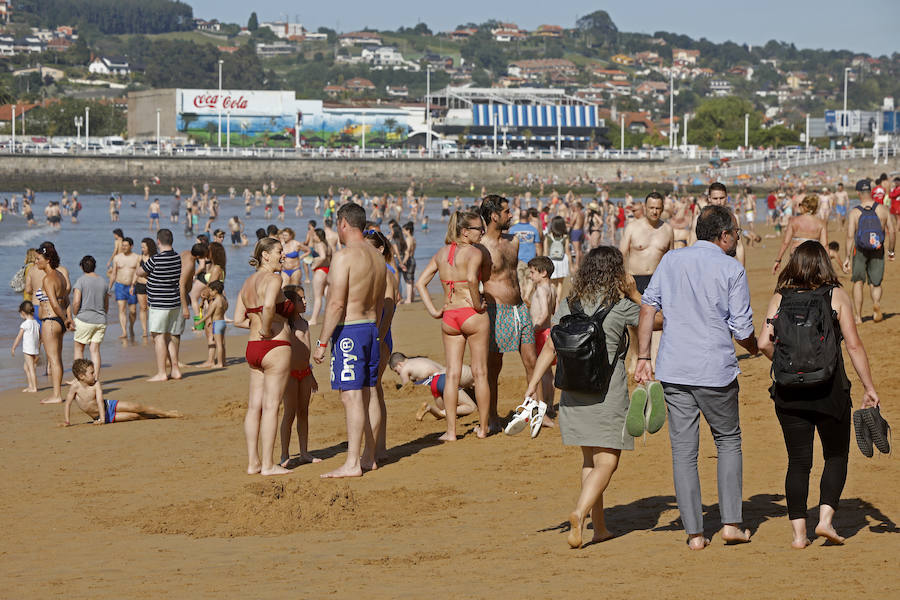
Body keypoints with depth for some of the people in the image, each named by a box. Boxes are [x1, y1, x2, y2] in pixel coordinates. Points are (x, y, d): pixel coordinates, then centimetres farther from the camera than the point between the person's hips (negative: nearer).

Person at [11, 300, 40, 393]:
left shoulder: (25, 324, -14)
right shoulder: (36, 323, 8)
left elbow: (19, 337, -10)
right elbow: (40, 337, 15)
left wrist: (13, 348, -1)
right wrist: (38, 348, 26)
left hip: (28, 349, -8)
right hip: (35, 349, 8)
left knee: (31, 368, -4)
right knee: (26, 367, 19)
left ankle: (34, 387, -3)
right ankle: (30, 385, 21)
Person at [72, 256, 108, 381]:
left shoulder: (81, 281, -8)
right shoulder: (103, 281, 9)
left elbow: (76, 302, -17)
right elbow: (106, 306, 16)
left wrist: (75, 314, 0)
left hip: (84, 319, -4)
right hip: (101, 321, 4)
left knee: (79, 348, 10)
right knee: (95, 350, 5)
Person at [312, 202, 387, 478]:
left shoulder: (344, 256, -15)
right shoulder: (377, 257, 12)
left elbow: (336, 304, -19)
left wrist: (322, 342, -15)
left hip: (348, 331, -9)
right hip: (371, 329, 9)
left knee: (351, 397, -9)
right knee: (368, 395, 13)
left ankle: (352, 463, -11)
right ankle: (369, 457, 20)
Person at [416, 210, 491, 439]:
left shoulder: (441, 253, 11)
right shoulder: (474, 252, -9)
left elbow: (420, 283, 8)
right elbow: (472, 279, -28)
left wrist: (433, 310, 5)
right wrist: (478, 304, -16)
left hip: (449, 317, 5)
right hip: (473, 316, -5)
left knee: (452, 374, 7)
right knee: (480, 372, 6)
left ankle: (451, 430, 5)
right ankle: (483, 427, 12)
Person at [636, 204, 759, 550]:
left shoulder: (671, 261, 8)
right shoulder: (732, 270, -3)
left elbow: (648, 307, 3)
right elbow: (742, 330, -4)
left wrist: (643, 358, 5)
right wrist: (754, 347, 18)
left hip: (674, 370, 3)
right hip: (716, 370, -3)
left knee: (683, 450, 6)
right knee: (728, 441, 15)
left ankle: (694, 533, 4)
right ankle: (731, 522, 8)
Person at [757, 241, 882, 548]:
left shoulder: (780, 298, 2)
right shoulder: (836, 295, -3)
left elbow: (764, 343, -6)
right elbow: (854, 345, -6)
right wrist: (868, 387, 0)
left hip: (789, 393, 2)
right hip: (830, 391, -2)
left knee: (798, 462, 8)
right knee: (836, 457, 13)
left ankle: (798, 531, 3)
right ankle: (826, 518, -3)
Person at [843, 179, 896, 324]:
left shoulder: (854, 213, -7)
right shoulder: (883, 209, -2)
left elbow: (850, 236, -12)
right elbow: (892, 231, 0)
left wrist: (847, 257, -10)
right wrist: (891, 251, 12)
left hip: (860, 251, -1)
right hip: (878, 252, 1)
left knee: (858, 282, 13)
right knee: (875, 283, 11)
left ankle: (858, 316, 10)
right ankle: (876, 303, -21)